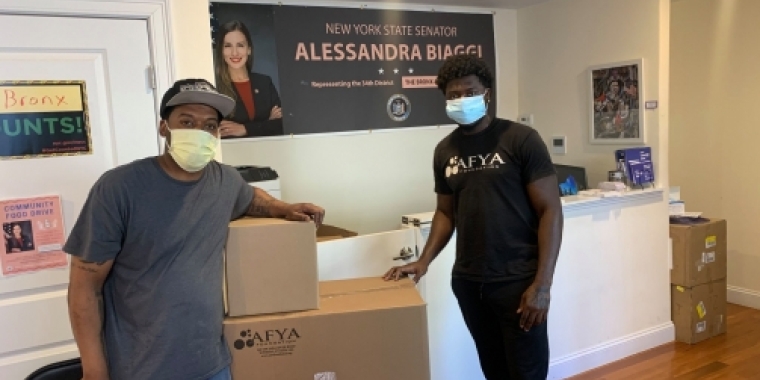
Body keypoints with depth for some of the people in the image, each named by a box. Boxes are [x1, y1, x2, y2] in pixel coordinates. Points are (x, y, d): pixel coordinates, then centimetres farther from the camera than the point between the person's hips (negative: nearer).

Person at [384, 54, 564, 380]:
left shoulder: (521, 139, -8)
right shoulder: (445, 151, 7)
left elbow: (550, 210, -9)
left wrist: (542, 284, -15)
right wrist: (424, 261, 2)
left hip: (517, 280, -4)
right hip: (467, 281, 4)